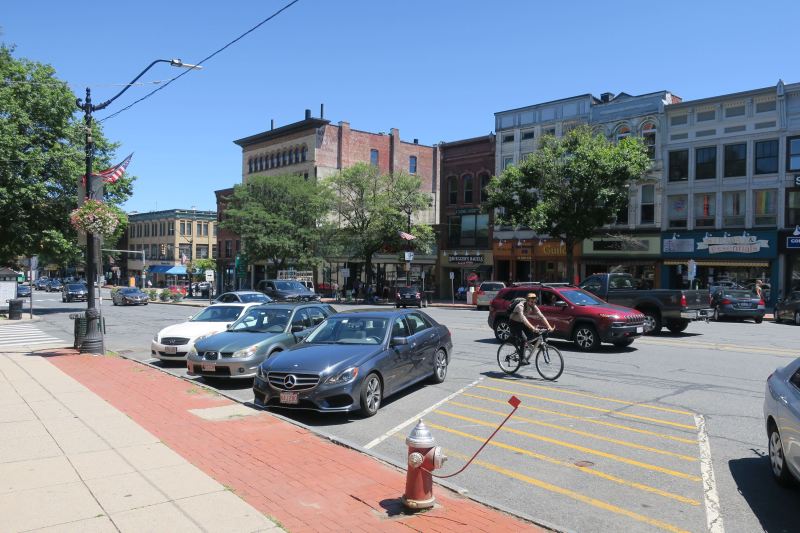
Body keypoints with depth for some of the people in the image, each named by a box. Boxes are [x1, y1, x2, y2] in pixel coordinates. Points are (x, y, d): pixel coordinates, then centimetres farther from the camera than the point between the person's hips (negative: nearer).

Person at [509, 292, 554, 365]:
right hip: (514, 323, -7)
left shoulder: (533, 307, -10)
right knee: (523, 338, -24)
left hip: (521, 323, 7)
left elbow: (542, 317, -15)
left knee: (531, 337, -9)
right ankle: (522, 359, -18)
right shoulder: (520, 306, -31)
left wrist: (549, 327, -28)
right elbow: (523, 318, -44)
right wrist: (532, 328, -55)